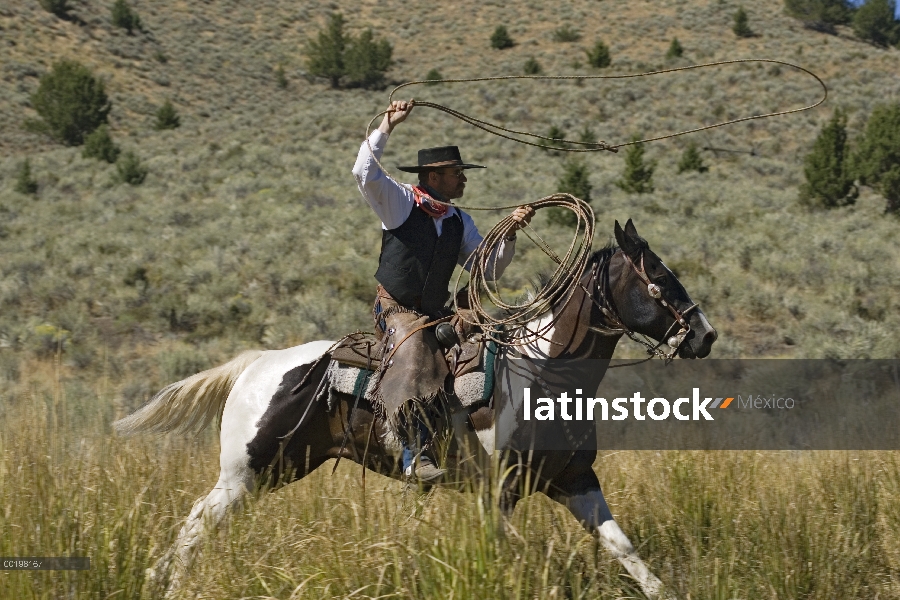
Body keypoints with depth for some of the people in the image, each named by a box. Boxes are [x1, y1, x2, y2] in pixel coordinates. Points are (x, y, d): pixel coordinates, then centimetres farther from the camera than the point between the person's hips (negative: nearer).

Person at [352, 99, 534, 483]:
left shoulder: (460, 222, 13)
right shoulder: (400, 202, -3)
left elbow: (488, 269, 13)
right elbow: (365, 173, -20)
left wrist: (510, 233, -2)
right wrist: (387, 126, -20)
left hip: (438, 315, 8)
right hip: (397, 310, -8)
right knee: (413, 352, -33)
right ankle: (416, 455, -43)